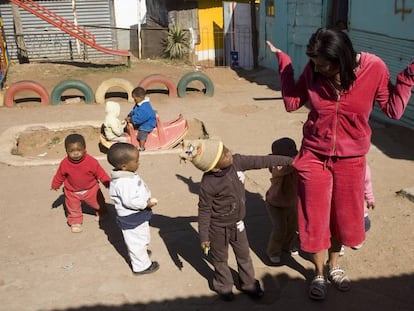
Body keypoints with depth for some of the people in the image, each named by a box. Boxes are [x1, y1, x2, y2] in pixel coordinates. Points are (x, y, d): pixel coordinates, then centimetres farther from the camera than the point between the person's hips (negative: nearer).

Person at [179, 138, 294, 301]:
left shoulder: (236, 162, -17)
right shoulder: (208, 184, -31)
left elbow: (261, 161, -9)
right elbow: (204, 210, -19)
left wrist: (289, 160, -5)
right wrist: (203, 236, -12)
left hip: (237, 223, 5)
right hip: (218, 227, -5)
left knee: (244, 254, 19)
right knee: (220, 258, 18)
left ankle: (248, 284, 41)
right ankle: (223, 286, 43)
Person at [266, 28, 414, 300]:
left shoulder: (374, 68, -17)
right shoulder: (313, 70, -13)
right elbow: (292, 102, -3)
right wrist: (283, 61, -10)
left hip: (350, 159, 0)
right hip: (314, 157, 0)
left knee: (342, 216, 16)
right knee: (315, 218, 9)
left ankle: (334, 266, 42)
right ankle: (319, 274, 31)